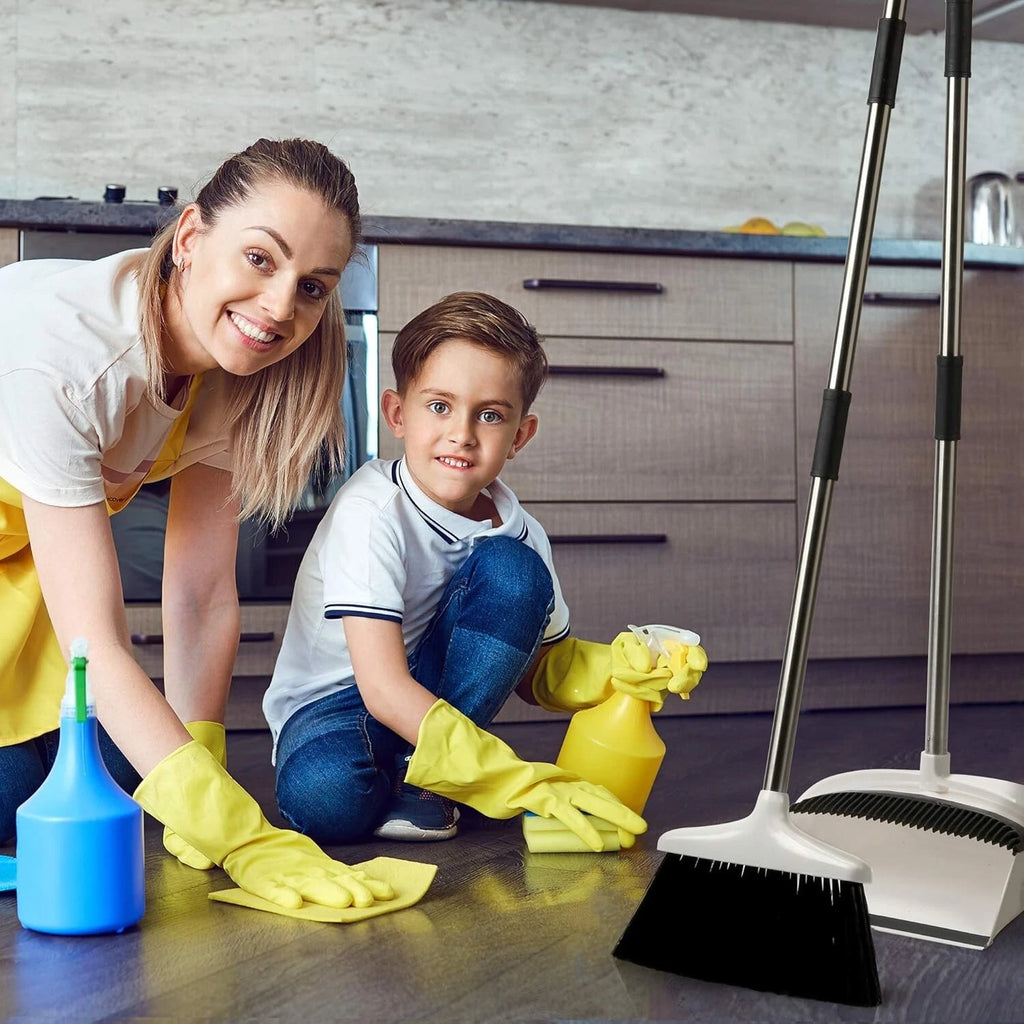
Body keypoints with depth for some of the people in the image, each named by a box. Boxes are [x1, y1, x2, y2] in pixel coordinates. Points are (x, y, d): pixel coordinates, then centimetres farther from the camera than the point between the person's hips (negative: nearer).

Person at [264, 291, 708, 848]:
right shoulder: (370, 511, -25)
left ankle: (420, 776, -12)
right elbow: (383, 688, -32)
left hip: (437, 689, 6)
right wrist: (512, 779, -38)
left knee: (512, 569, -19)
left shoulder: (518, 535, -6)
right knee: (324, 797, -40)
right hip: (335, 702, -5)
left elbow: (536, 672, 8)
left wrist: (614, 669, -16)